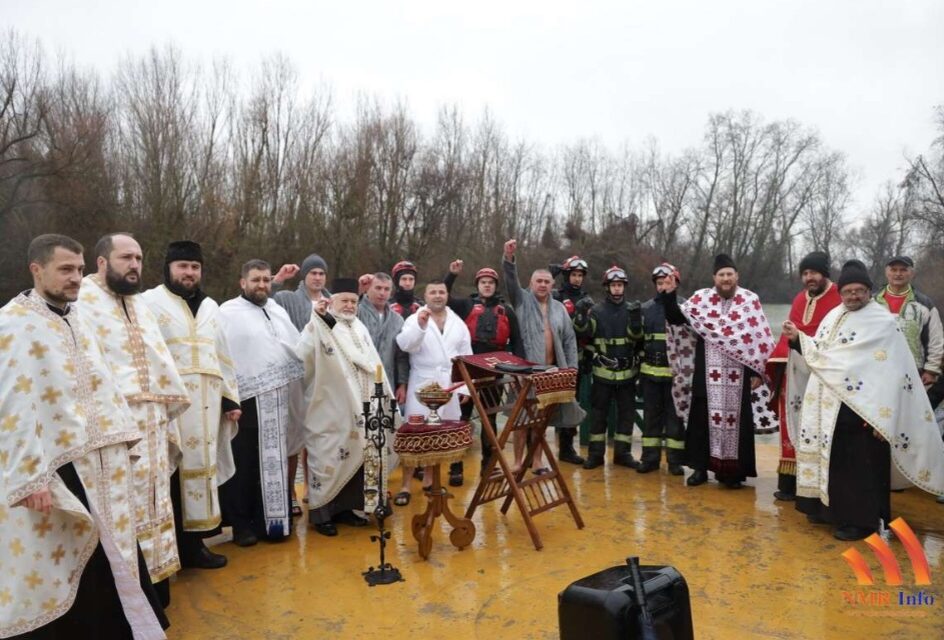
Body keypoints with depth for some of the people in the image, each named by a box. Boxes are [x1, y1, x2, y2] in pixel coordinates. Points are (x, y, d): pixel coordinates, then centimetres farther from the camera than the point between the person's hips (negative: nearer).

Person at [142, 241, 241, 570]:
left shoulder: (209, 306, 17)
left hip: (206, 405, 5)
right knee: (172, 477, -2)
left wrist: (230, 397, 11)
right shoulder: (150, 303, 0)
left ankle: (194, 541, 18)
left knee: (201, 468, 8)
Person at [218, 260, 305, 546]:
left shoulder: (279, 311, 16)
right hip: (246, 404, -5)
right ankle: (242, 524, 18)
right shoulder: (227, 313, -4)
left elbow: (298, 348, 15)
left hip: (279, 403, 6)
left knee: (274, 465, 14)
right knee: (244, 468, 5)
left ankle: (272, 518, 27)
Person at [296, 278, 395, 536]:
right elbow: (303, 354, -25)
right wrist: (316, 319, -32)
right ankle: (321, 513, 11)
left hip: (358, 409, 7)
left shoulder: (360, 329, 13)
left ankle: (345, 507, 25)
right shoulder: (320, 327, -8)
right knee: (328, 457, -1)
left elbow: (373, 364, 19)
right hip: (329, 410, -7)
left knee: (354, 456, 12)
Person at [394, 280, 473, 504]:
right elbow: (404, 344, -18)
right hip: (422, 385, -4)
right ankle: (406, 486, 2)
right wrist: (420, 326, -32)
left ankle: (429, 481, 25)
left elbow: (466, 356, 10)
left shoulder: (458, 323, 9)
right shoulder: (415, 319, -2)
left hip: (449, 387, 4)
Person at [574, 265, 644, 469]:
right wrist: (581, 314, -28)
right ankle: (596, 453, 13)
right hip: (603, 372, -2)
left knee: (626, 413, 9)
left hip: (627, 372, 2)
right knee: (599, 413, 5)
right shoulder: (596, 310, 1)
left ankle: (622, 452, 20)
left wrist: (636, 319, -25)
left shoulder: (632, 309, 5)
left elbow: (637, 337, -7)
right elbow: (582, 332, -10)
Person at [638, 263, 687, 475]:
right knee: (651, 415, 9)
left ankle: (675, 459, 13)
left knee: (675, 415, 5)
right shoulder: (646, 308, 8)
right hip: (650, 371, 3)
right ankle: (650, 457, 18)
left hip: (675, 371, -3)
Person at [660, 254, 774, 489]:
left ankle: (732, 471, 15)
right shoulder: (701, 298, 4)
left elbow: (761, 339, 0)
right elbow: (676, 319, 1)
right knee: (701, 417, 4)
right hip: (707, 373, 1)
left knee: (736, 419, 4)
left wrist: (758, 371, -3)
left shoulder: (751, 300, 0)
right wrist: (669, 294, -13)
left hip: (738, 374, -1)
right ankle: (700, 467, 16)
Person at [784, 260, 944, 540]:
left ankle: (861, 519, 12)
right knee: (830, 459, 15)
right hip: (828, 407, 7)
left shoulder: (882, 322, -9)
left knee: (858, 464, 0)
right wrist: (797, 338, -2)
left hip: (858, 409, -7)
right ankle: (831, 507, 29)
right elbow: (817, 355, 15)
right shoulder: (833, 316, 12)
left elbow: (892, 372, -15)